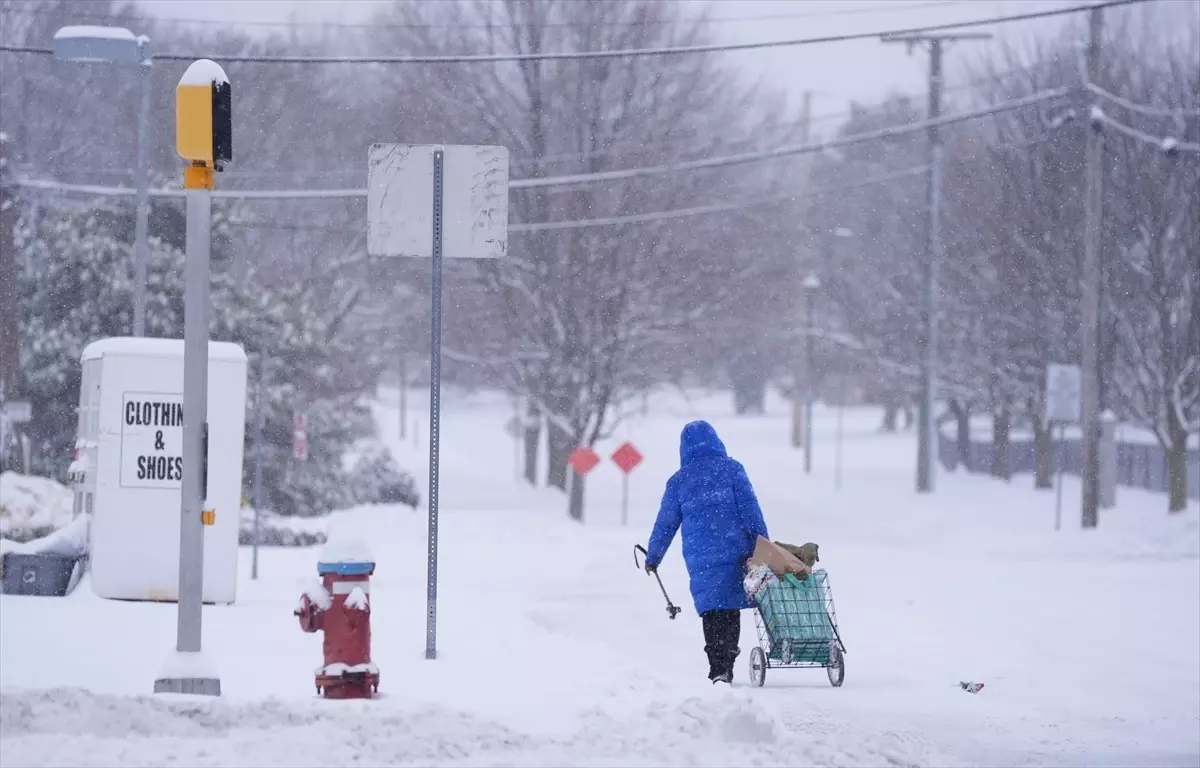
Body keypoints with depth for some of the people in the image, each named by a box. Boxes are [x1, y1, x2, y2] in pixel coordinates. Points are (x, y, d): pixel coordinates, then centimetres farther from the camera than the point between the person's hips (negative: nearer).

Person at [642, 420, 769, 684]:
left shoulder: (679, 481, 8)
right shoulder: (731, 469, 4)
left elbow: (666, 523, 14)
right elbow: (750, 509, -3)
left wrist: (653, 557, 27)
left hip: (700, 557, 1)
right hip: (735, 551, -1)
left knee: (712, 611, 5)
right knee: (730, 611, 7)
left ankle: (718, 669, -4)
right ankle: (726, 666, 2)